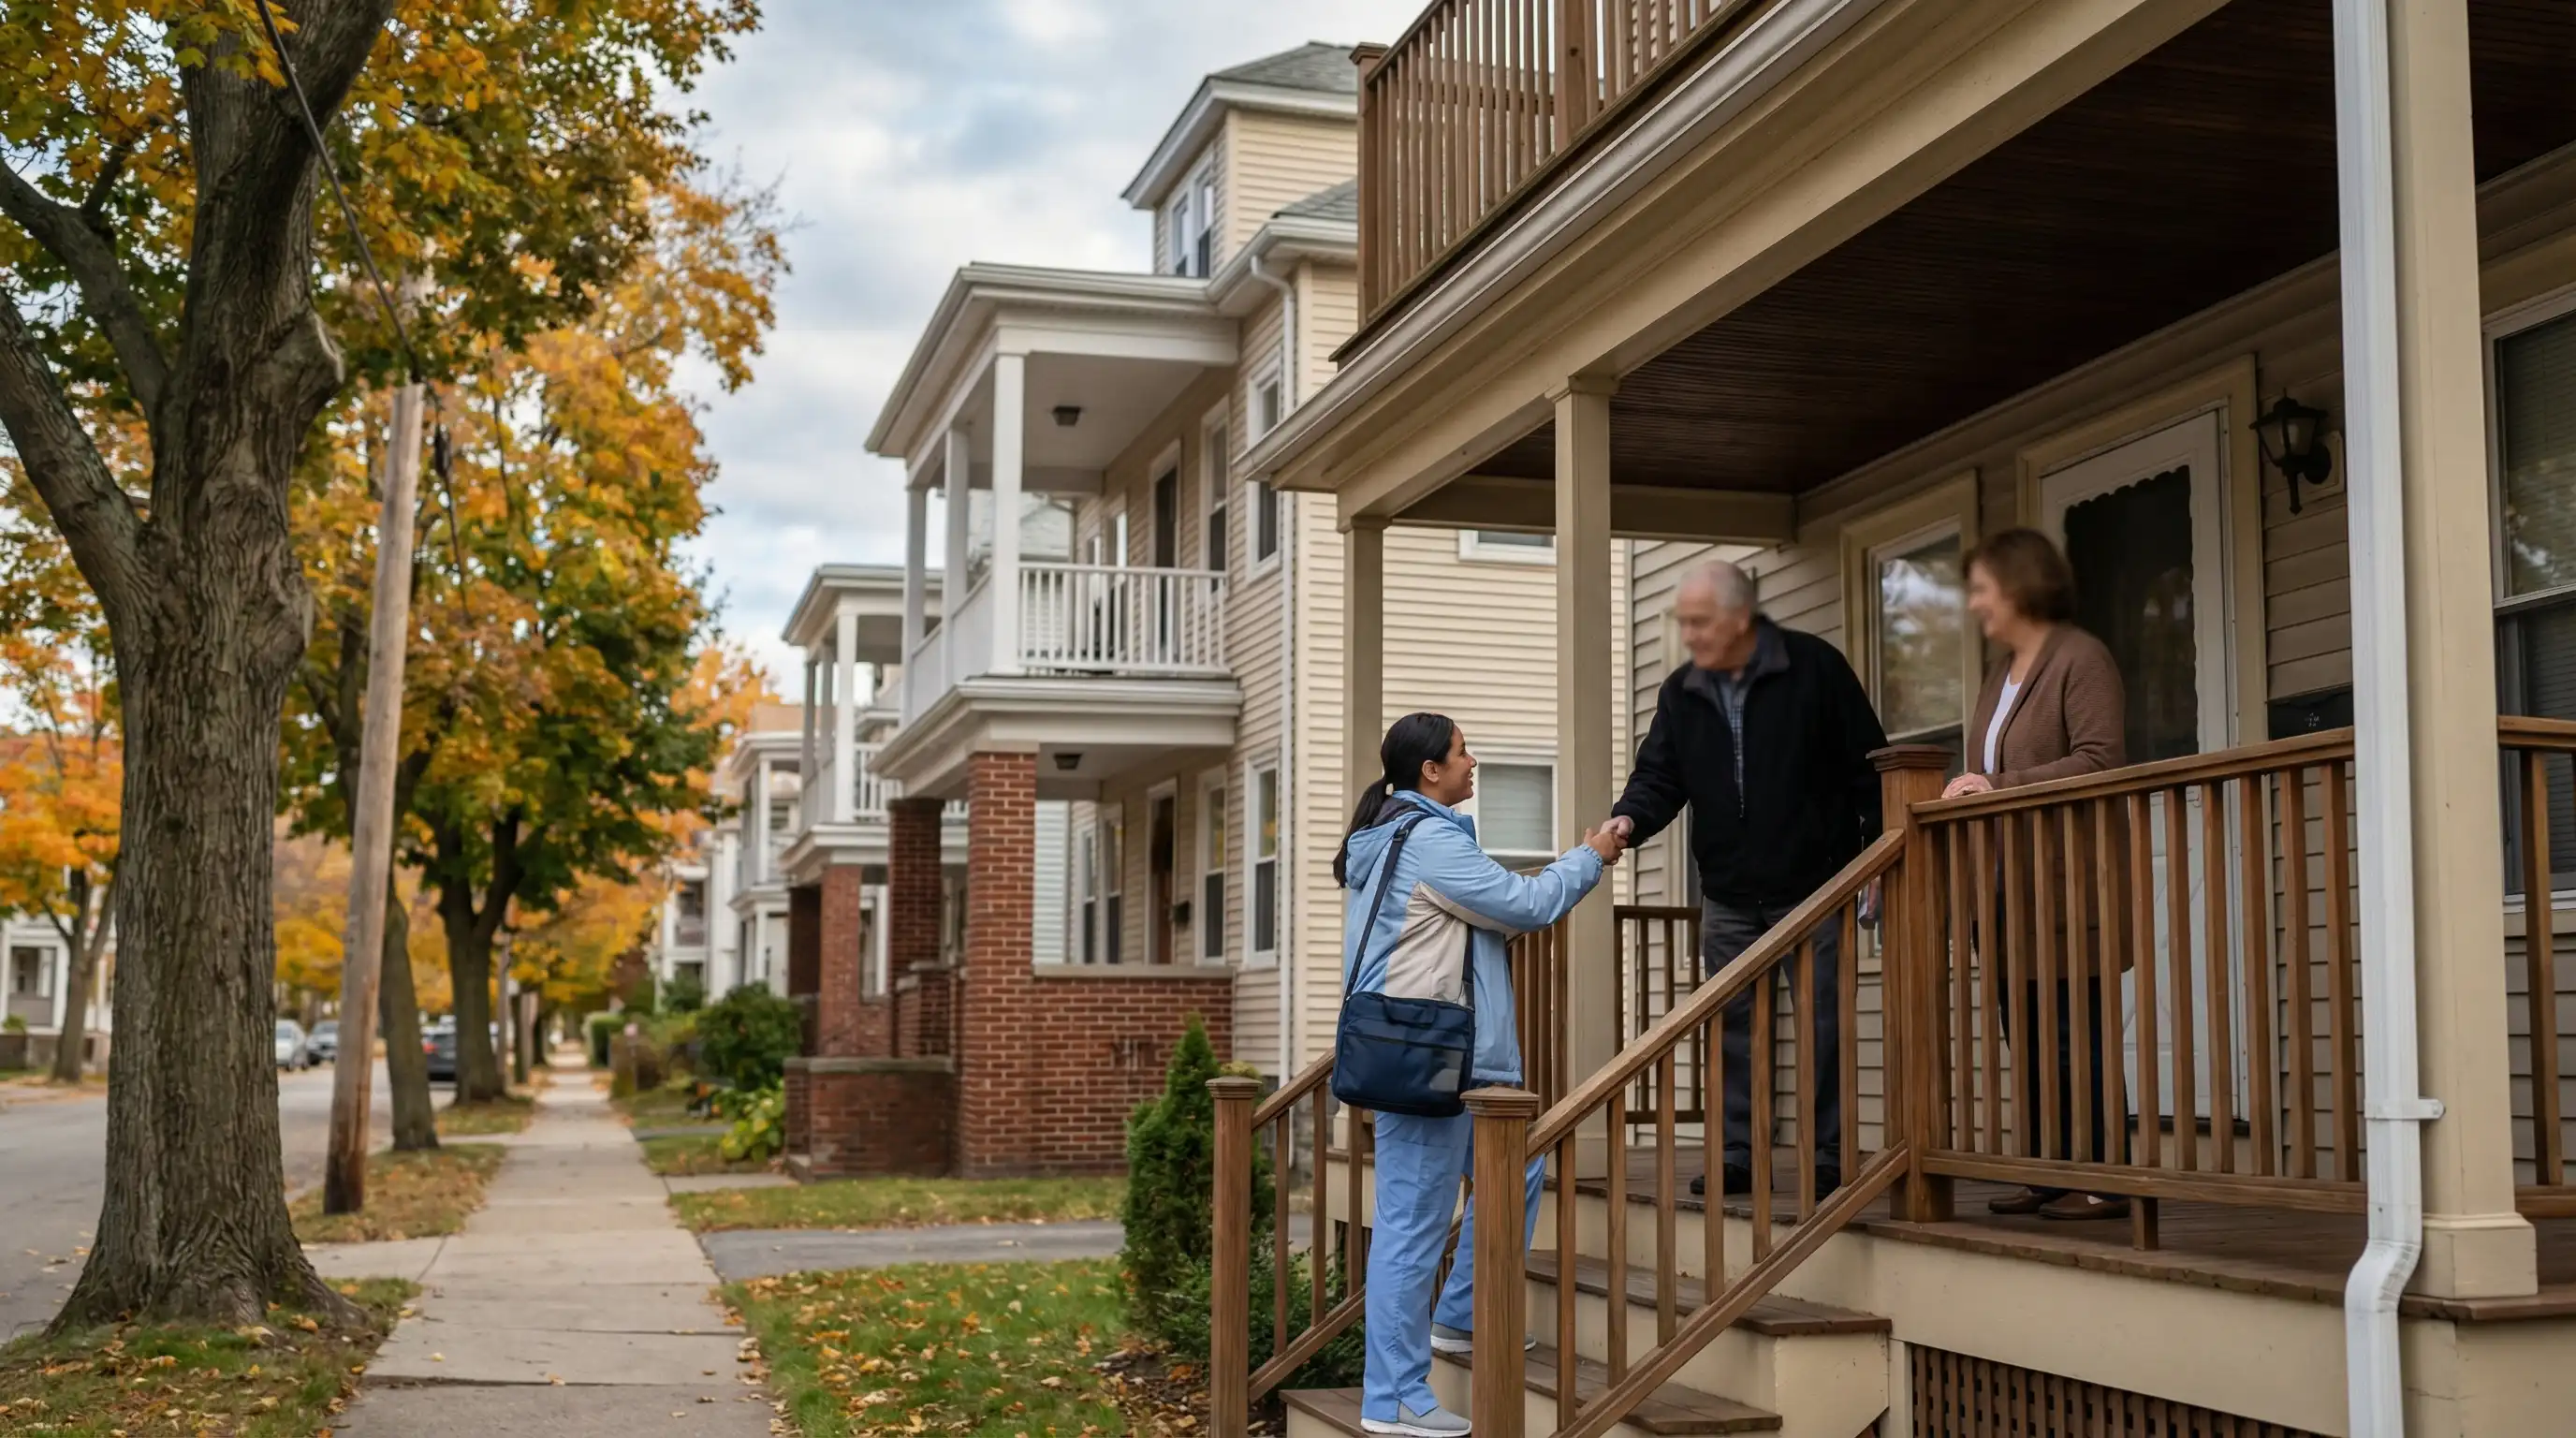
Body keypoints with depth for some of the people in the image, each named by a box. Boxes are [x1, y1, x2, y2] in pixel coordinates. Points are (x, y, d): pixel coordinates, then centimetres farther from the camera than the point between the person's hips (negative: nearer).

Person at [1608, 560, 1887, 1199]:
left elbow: (1867, 766, -5)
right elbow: (1659, 776, 3)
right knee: (1728, 1024, 5)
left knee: (1822, 1023, 1)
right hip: (1727, 894, 4)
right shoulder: (1681, 692, 6)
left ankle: (1829, 1157, 9)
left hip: (1812, 887, -4)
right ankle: (1736, 1154, 12)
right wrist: (1629, 818, -19)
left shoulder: (1815, 667, -7)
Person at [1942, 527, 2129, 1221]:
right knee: (2025, 1034, 8)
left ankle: (2102, 1180, -2)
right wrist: (1967, 790, 8)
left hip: (2066, 884, -9)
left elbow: (2100, 761, -17)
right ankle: (2044, 1173, 14)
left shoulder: (2080, 658, -7)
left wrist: (2000, 786, -19)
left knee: (2072, 1032, -7)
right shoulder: (2001, 673, 20)